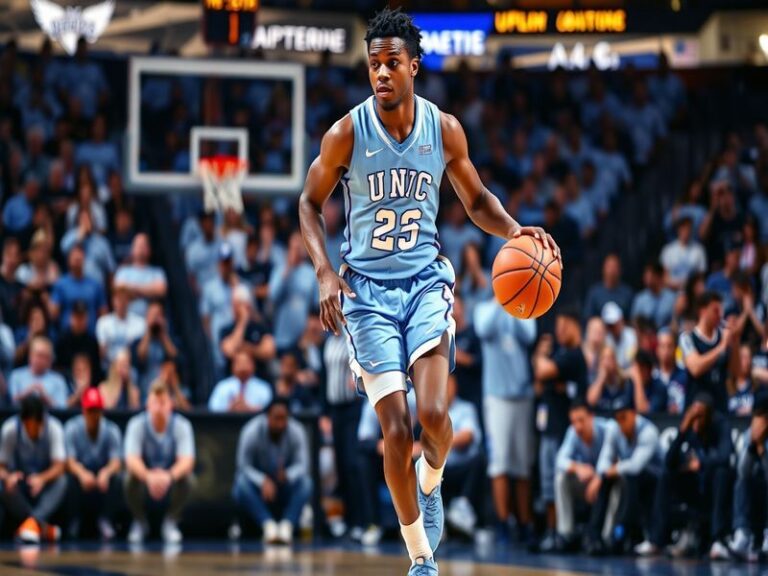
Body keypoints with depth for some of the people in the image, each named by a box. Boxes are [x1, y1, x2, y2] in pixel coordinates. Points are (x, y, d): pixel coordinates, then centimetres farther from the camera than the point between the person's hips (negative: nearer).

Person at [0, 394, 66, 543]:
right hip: (20, 482, 0)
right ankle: (44, 528, -30)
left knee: (61, 481, -33)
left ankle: (34, 521, -51)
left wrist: (42, 479, -44)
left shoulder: (53, 428, -17)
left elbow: (60, 466, -23)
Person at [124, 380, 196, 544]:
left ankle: (171, 522, -8)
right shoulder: (137, 424, -17)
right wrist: (148, 476, -49)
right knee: (131, 477, -32)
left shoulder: (182, 425, -17)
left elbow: (187, 461, -27)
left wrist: (168, 476, -49)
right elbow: (132, 460, -27)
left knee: (185, 477, -32)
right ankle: (139, 522, -5)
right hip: (145, 474, 0)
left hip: (172, 477, 0)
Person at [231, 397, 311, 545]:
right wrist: (263, 481, -36)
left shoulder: (297, 432, -13)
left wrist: (288, 475, -41)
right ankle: (268, 524, -40)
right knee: (242, 483, -34)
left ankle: (287, 525, -39)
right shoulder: (251, 432, -20)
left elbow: (302, 465, -18)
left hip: (285, 487, 1)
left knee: (305, 482, -30)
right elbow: (243, 466, -17)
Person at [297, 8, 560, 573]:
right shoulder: (347, 134, -8)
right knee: (396, 429, -6)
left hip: (426, 282, 1)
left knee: (434, 413, -18)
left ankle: (432, 480, 19)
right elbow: (310, 204, 4)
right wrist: (326, 272, -10)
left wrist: (513, 229, -8)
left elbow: (477, 200, 12)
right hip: (367, 288, -1)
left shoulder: (444, 129, -2)